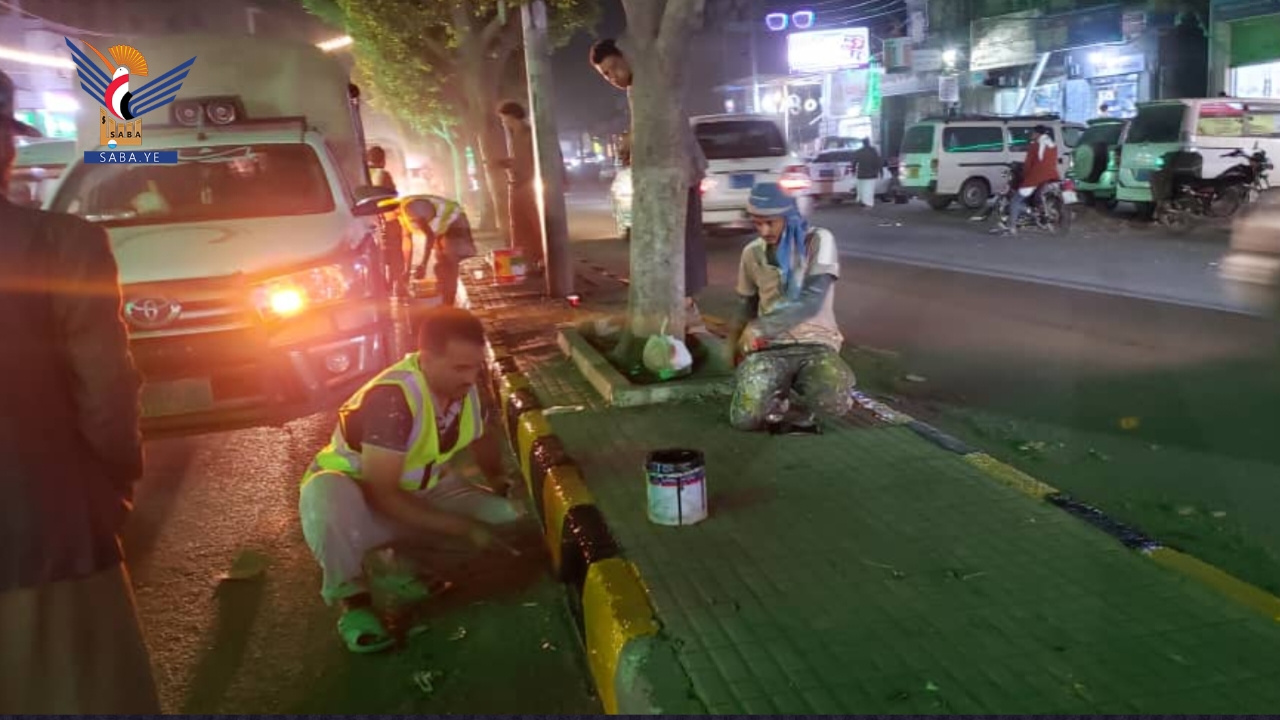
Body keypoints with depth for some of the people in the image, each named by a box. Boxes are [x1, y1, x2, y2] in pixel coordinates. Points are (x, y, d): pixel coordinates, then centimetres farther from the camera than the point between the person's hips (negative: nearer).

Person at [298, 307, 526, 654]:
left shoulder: (463, 385, -12)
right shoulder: (391, 399, -34)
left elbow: (483, 438, 9)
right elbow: (383, 495, -33)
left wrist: (498, 478, -12)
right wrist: (465, 527, -32)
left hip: (420, 493, 6)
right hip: (358, 496, -6)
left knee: (507, 511, -12)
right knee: (325, 494, -41)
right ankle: (353, 600, -18)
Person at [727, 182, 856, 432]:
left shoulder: (819, 241, -6)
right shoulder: (752, 252, 9)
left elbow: (812, 302, -15)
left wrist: (760, 328, -17)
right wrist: (737, 337, 6)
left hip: (816, 343, -2)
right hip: (769, 346, 3)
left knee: (834, 403, -34)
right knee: (744, 418, -24)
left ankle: (785, 400, 1)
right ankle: (784, 395, 11)